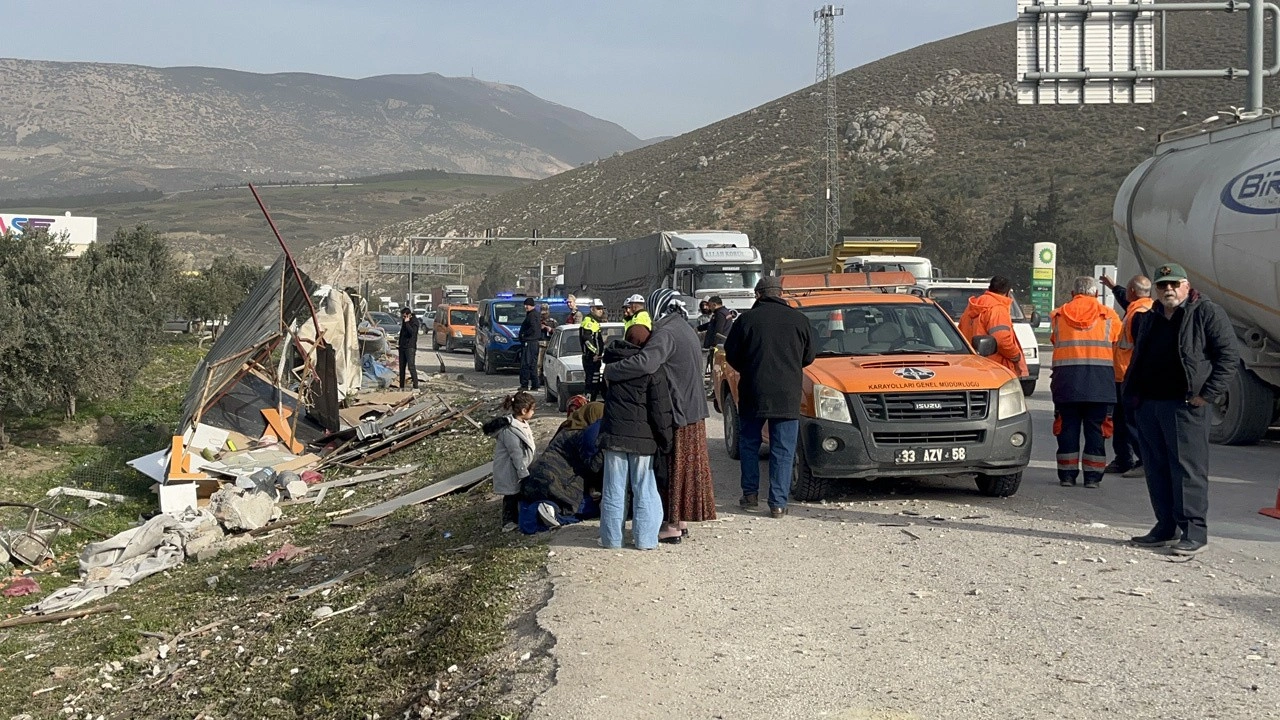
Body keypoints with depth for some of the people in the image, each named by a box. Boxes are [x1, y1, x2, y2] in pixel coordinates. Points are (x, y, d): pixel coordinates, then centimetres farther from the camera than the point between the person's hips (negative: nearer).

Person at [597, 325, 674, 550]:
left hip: (613, 435, 3)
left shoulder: (614, 361, 4)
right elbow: (660, 408, -8)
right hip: (642, 438, -2)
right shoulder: (653, 371, -8)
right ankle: (645, 539, 8)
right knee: (644, 489, 6)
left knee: (614, 489, 8)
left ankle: (612, 538, 11)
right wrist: (665, 439, -1)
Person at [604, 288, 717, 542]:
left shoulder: (666, 333, -19)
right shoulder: (686, 328, 11)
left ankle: (671, 526, 3)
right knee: (686, 464, 16)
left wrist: (610, 371, -26)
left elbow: (646, 362, -36)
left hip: (676, 413, -9)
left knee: (669, 467, -1)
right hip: (693, 411, 9)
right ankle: (681, 519, 26)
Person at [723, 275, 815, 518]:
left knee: (749, 443, 17)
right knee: (783, 451, 4)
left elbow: (731, 355, 1)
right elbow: (808, 357, 9)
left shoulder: (747, 319, -3)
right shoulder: (799, 320, 1)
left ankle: (750, 494, 18)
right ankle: (778, 503, 2)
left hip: (753, 393, 0)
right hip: (787, 397, 0)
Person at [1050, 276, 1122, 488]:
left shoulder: (1058, 315, 9)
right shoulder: (1109, 316, 6)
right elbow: (1120, 343, 14)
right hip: (1100, 381, -1)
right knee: (1096, 429, 4)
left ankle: (1067, 474, 7)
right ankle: (1092, 476, 4)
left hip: (1066, 380, 1)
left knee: (1068, 427, 6)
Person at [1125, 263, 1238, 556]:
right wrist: (1134, 394, 16)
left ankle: (1194, 531, -5)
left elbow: (1229, 356, -7)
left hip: (1185, 404, -7)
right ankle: (1166, 527, 19)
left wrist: (1208, 394, -14)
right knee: (1156, 469, 10)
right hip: (1149, 405, 7)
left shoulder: (1208, 313, -2)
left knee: (1188, 468, -8)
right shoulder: (1149, 319, 19)